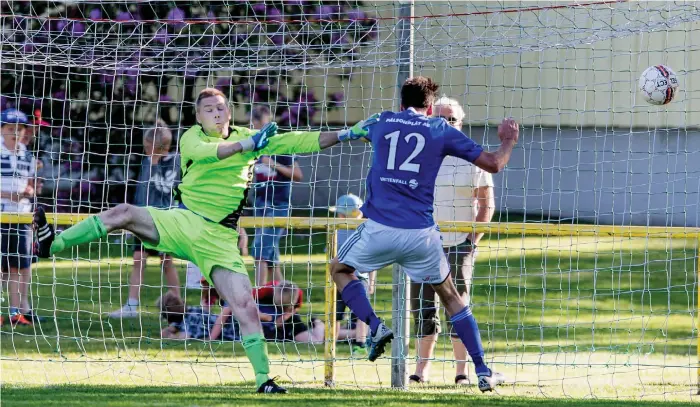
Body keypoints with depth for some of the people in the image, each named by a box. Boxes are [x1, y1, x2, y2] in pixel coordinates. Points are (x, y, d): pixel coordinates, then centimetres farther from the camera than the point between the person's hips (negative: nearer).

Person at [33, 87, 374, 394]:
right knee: (123, 214, -22)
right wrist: (247, 144, -33)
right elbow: (205, 152, -24)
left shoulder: (248, 137, 8)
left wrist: (347, 134, -3)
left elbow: (299, 142, 5)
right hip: (182, 223, -1)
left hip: (219, 239, 1)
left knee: (245, 306, -11)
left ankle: (263, 378, -4)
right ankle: (52, 244, -22)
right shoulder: (192, 138, 2)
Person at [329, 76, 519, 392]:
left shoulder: (381, 123, 12)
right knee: (450, 296, 19)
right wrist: (508, 141, 29)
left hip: (379, 230, 0)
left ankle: (375, 327, 3)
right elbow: (494, 164, 7)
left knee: (340, 269, 26)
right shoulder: (441, 131, 6)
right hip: (421, 235, 0)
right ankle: (482, 372, 13)